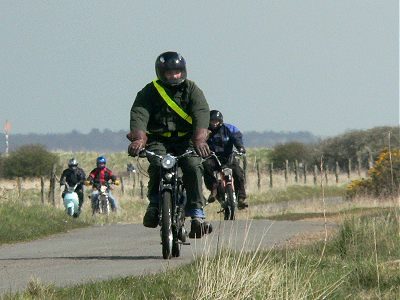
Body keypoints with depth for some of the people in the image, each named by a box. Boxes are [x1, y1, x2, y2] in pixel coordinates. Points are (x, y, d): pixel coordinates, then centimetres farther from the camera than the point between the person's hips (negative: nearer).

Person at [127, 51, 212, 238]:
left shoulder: (191, 89, 2)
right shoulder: (150, 91, 0)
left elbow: (201, 113, -14)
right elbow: (139, 114, -15)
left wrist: (199, 140, -34)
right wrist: (138, 139, -36)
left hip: (186, 139, 0)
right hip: (158, 140, 0)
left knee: (193, 166, -25)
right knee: (157, 165, -30)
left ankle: (197, 214, -24)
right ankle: (154, 204, -10)